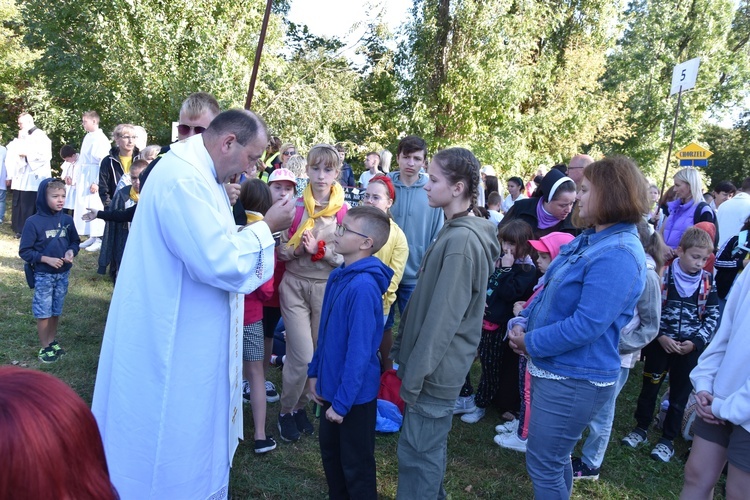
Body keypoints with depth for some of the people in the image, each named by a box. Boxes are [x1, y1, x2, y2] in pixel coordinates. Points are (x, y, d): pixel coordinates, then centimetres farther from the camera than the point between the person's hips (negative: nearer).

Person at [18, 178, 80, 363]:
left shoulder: (67, 220, -3)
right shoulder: (33, 222, -16)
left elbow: (75, 241, 9)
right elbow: (24, 251, -12)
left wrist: (71, 251, -12)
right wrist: (46, 259, -21)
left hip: (63, 274, 4)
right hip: (43, 275, -4)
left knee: (56, 310, 16)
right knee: (43, 312, 6)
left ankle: (53, 342, 32)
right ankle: (45, 347, 19)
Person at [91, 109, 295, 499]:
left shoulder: (195, 172, 9)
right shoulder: (183, 179, -24)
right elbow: (220, 263, -28)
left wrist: (261, 230, 3)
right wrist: (267, 226, -14)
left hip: (189, 334, 10)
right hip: (176, 340, -10)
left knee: (192, 429, 23)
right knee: (175, 433, 9)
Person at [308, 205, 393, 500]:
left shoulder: (363, 286, -27)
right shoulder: (338, 276, 1)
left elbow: (360, 351, -26)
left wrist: (342, 402, -21)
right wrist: (315, 372, 13)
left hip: (354, 394, -9)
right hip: (330, 385, 9)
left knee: (356, 465, 11)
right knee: (330, 453, 25)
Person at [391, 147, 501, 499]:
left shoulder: (462, 240, -22)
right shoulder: (455, 232, 9)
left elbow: (443, 317, -23)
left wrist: (415, 374, -17)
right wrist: (402, 346, 17)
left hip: (436, 368, -9)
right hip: (436, 363, 9)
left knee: (418, 454, 3)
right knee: (431, 447, 23)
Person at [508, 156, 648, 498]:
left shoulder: (618, 255, -23)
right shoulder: (589, 240, 9)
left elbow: (586, 325, -27)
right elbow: (549, 291, 14)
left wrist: (530, 343, -16)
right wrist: (521, 324, -1)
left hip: (574, 380, -10)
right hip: (553, 368, 10)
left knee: (544, 466, 5)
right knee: (556, 458, 26)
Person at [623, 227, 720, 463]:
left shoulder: (708, 282, -2)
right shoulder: (663, 275, -9)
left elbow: (713, 316, 3)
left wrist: (696, 341, -8)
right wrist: (660, 336, -14)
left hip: (690, 348, 1)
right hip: (660, 342, -1)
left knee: (680, 394, 9)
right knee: (650, 386, 11)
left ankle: (668, 439, 23)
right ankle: (641, 428, 29)